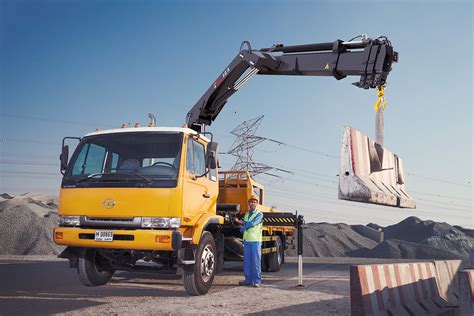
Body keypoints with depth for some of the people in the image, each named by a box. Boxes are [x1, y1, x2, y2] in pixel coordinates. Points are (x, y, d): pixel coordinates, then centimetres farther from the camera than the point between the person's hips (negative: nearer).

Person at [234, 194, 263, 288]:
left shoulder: (259, 214, 1)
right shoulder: (246, 214, 18)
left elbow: (252, 223, -15)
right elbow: (242, 229, 15)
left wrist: (240, 222, -4)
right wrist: (242, 226, -9)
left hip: (255, 241, -5)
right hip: (246, 241, 5)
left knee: (256, 261, -5)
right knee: (247, 261, 5)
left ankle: (257, 281, -1)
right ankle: (248, 279, 12)